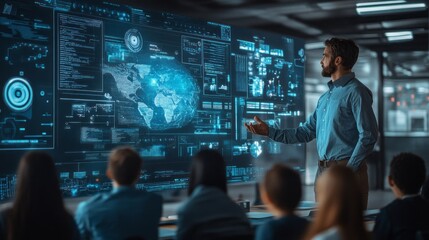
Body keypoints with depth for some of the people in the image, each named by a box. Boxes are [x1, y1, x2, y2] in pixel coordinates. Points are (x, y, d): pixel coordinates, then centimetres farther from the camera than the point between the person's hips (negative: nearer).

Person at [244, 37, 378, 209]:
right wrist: (269, 132, 11)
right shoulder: (325, 97, 18)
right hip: (322, 170, 8)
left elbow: (368, 136, -15)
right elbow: (307, 132, 17)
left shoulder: (355, 92, -9)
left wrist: (349, 169, -17)